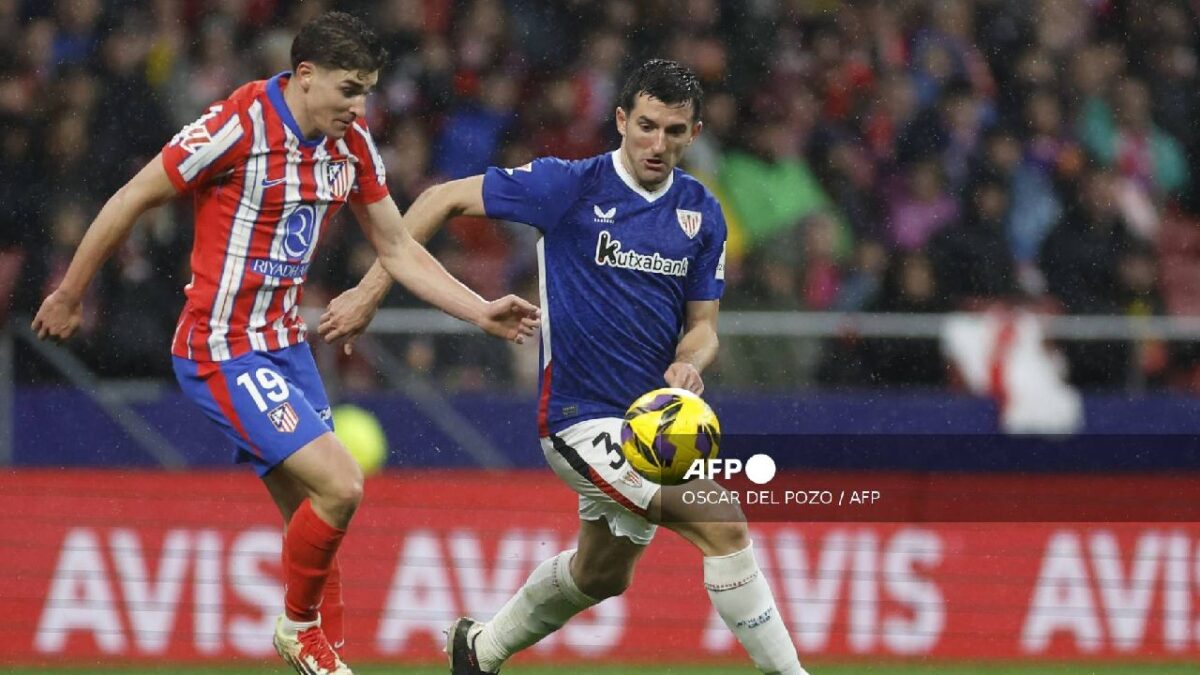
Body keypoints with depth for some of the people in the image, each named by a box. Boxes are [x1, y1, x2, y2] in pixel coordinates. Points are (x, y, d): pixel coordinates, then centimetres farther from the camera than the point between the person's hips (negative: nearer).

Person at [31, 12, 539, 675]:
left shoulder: (352, 144, 3)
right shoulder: (237, 127, -20)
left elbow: (399, 251, 12)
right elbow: (131, 200, -10)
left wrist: (483, 313, 2)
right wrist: (69, 295, -2)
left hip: (284, 345, 8)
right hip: (221, 352, -8)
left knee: (312, 514, 8)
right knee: (339, 486, -17)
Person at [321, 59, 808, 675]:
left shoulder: (701, 213, 2)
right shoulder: (571, 186, -13)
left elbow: (702, 326, 8)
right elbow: (444, 199, -6)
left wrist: (689, 363, -17)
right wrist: (370, 293, -7)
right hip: (583, 419, -7)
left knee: (602, 575, 24)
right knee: (724, 526, -21)